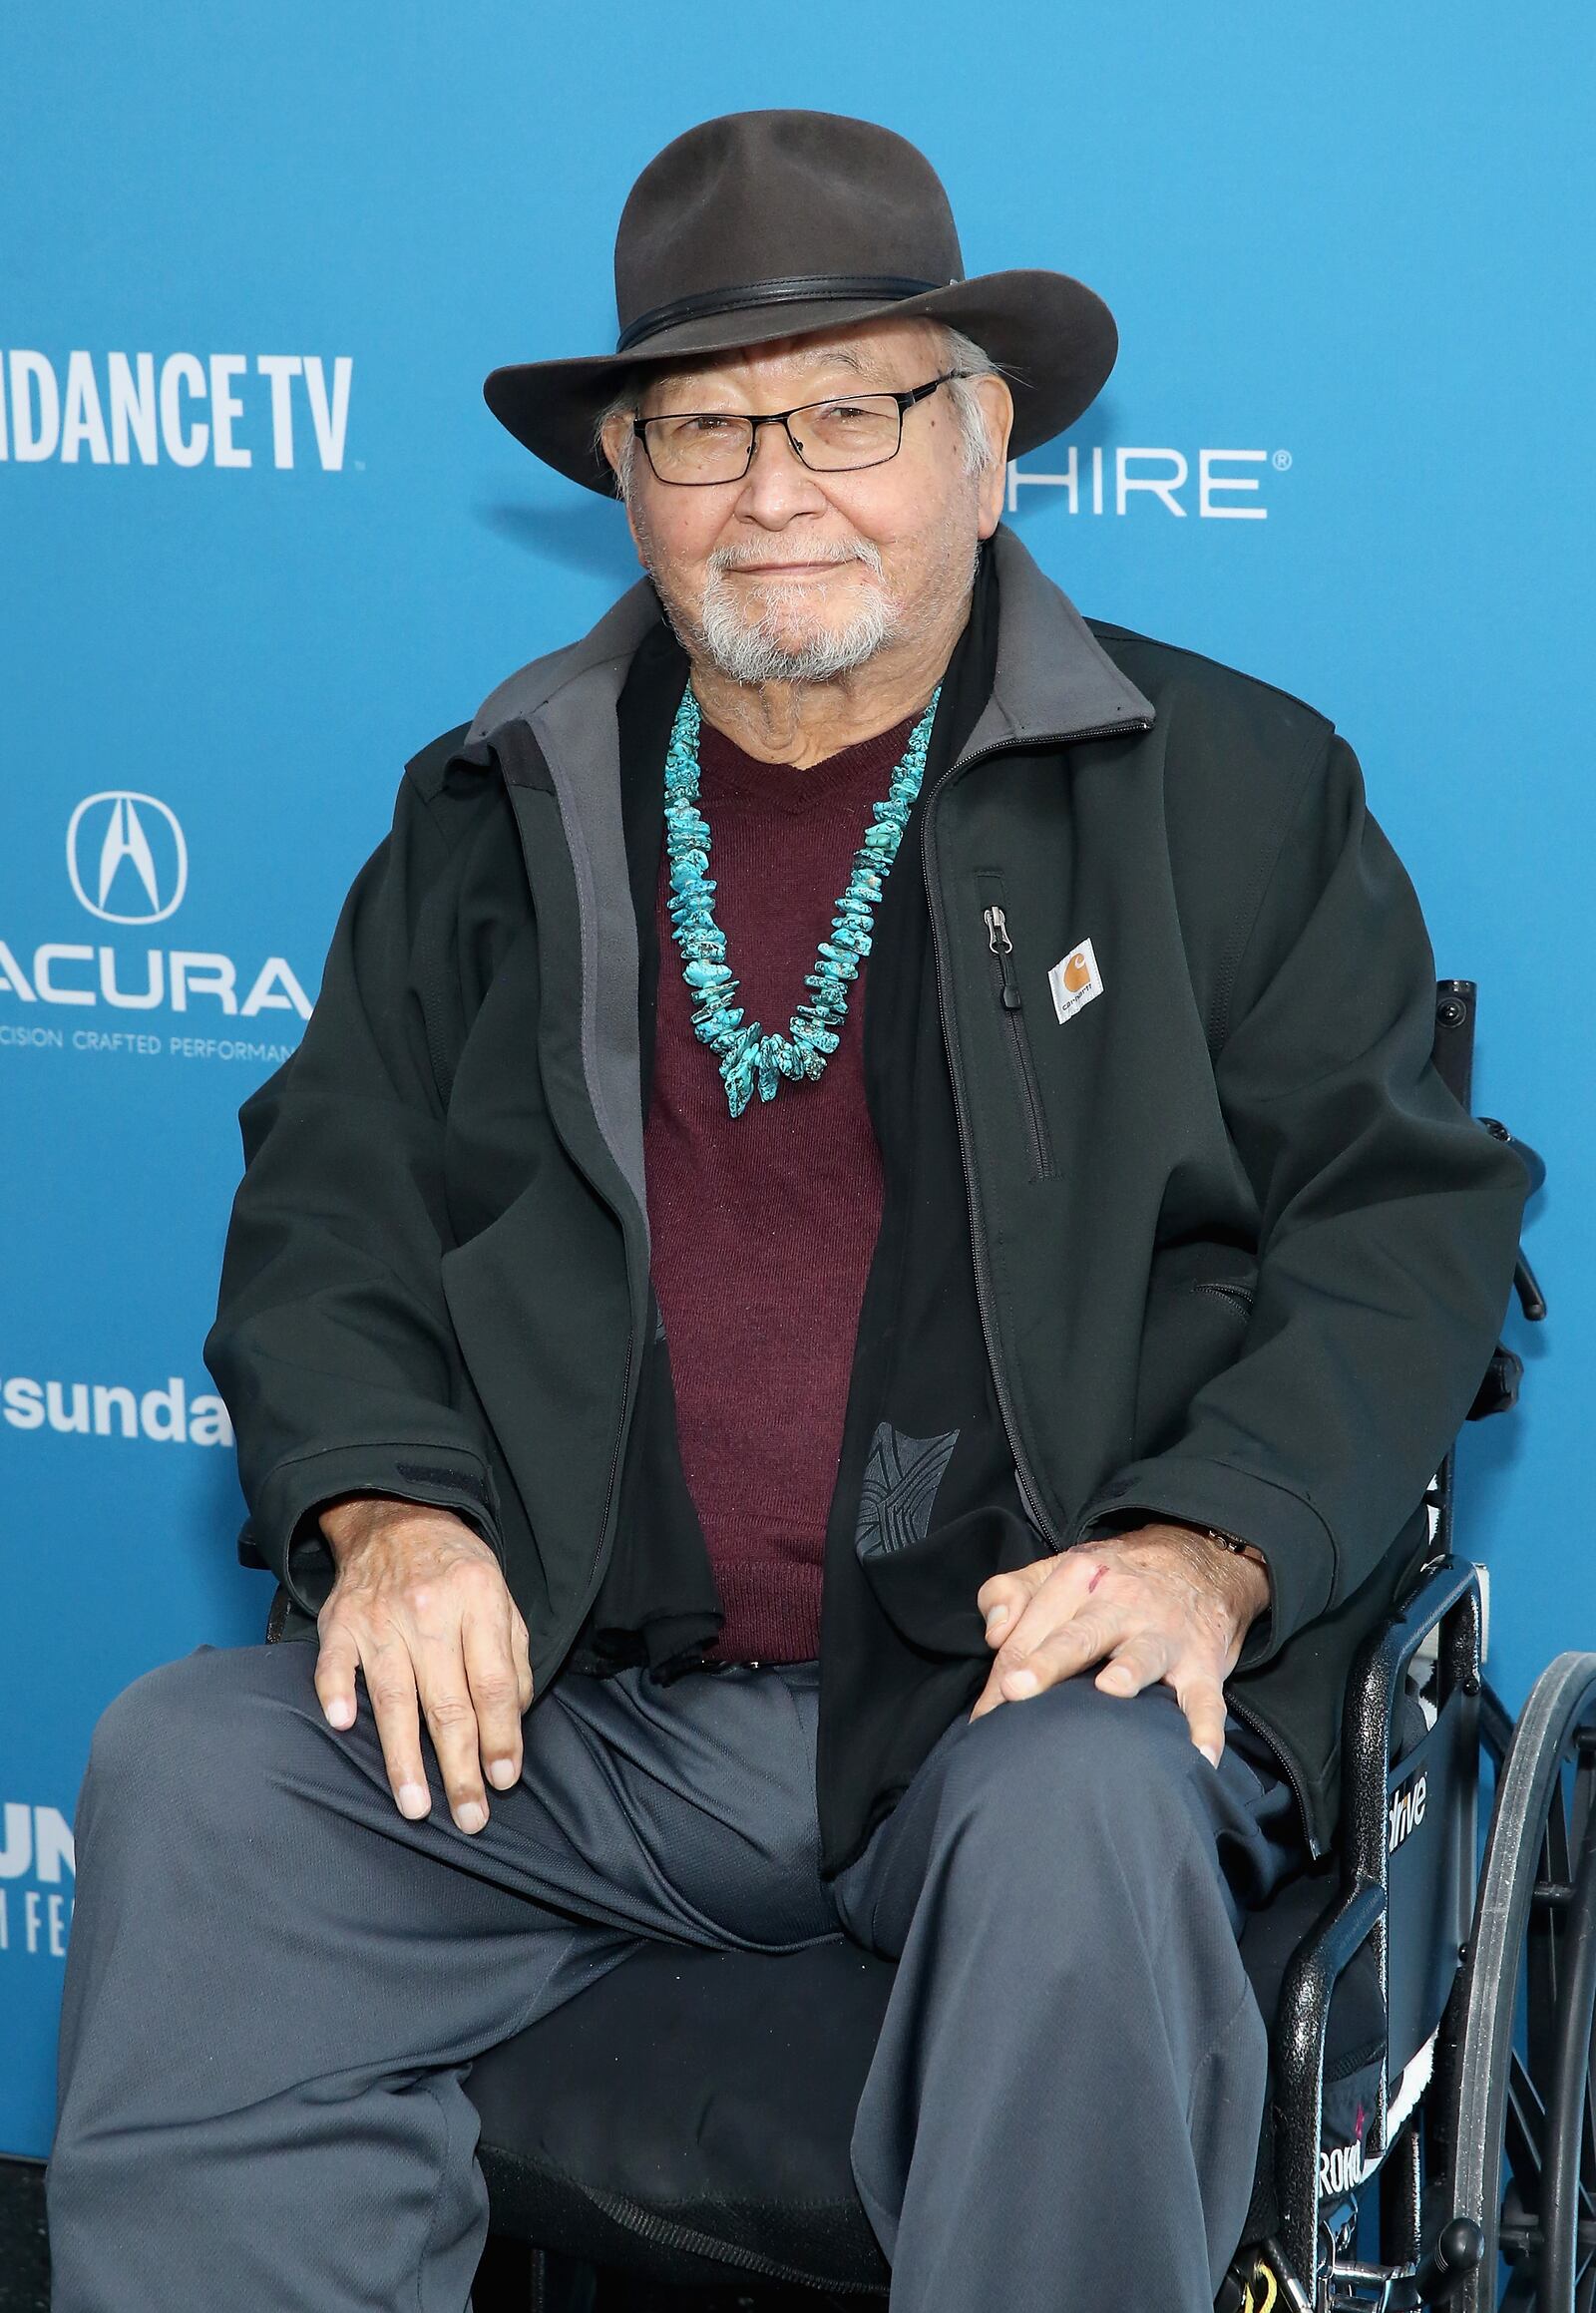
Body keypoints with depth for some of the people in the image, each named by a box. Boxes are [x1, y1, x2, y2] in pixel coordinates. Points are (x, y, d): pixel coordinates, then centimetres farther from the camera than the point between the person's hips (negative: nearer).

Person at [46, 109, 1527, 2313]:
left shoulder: (1231, 786, 8)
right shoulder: (493, 816, 17)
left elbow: (1408, 1221, 4)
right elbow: (325, 1203, 16)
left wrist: (1209, 1549, -13)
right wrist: (386, 1508, -5)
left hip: (1019, 1689, -2)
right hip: (584, 1704, 3)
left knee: (1083, 1816, -36)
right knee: (188, 1768, -22)